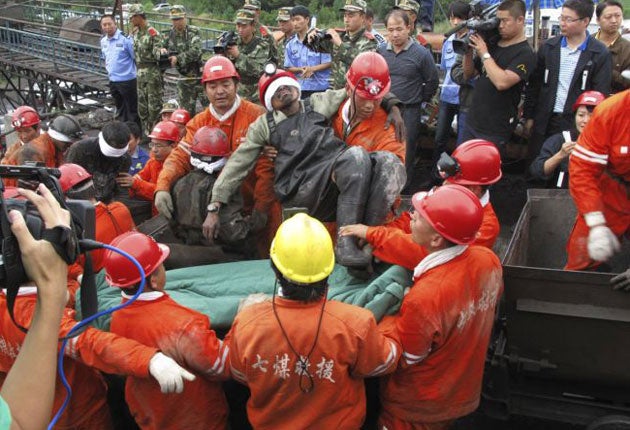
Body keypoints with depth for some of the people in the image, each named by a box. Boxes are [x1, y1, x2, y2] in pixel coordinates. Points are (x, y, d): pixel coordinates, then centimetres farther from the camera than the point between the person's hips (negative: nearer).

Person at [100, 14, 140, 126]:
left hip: (127, 80, -7)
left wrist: (139, 74, -12)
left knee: (132, 109, 2)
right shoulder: (103, 41, 8)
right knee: (119, 108, 18)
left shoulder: (125, 39, -14)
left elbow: (136, 57, -12)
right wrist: (108, 67, 13)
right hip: (112, 81, 7)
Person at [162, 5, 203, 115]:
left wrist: (178, 58, -28)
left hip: (199, 76, -4)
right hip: (183, 78, 5)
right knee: (185, 110, 8)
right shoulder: (170, 34, 5)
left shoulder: (194, 32, -9)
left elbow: (195, 52, -22)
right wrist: (163, 51, -12)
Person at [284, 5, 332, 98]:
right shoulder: (290, 44, 8)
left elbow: (328, 63, -4)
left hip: (320, 87, -3)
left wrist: (312, 68, -19)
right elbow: (288, 67, 8)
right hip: (299, 88, 3)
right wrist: (300, 70, -12)